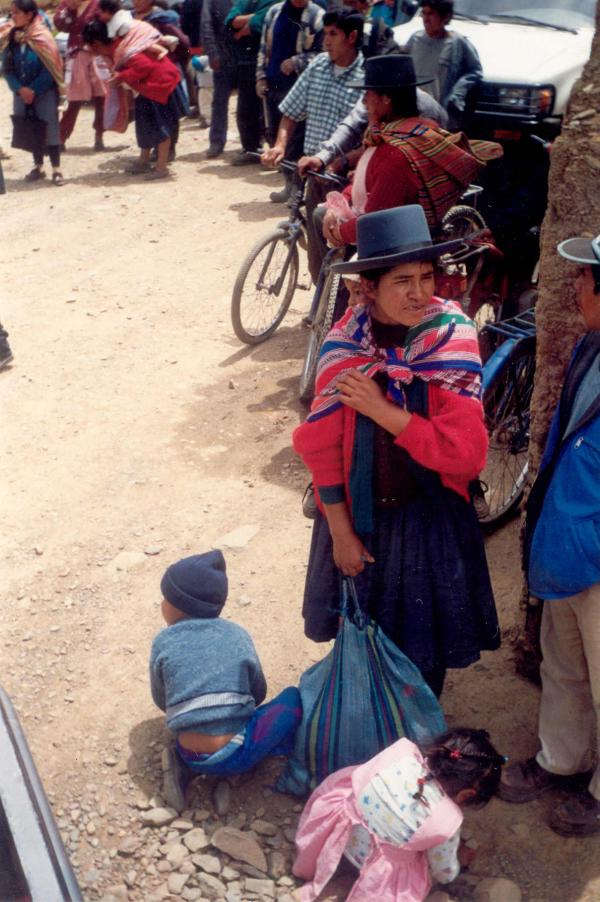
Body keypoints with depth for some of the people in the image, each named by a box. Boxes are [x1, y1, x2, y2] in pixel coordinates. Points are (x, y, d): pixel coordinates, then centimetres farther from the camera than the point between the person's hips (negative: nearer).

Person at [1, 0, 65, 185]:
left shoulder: (42, 37, -12)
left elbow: (49, 68, -14)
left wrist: (33, 90, -17)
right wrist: (20, 89, -13)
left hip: (45, 92, -5)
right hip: (22, 94, 5)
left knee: (49, 129, -5)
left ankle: (56, 170, 0)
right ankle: (38, 167, 22)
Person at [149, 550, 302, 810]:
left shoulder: (164, 643, 3)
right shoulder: (238, 635, 4)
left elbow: (162, 702, 13)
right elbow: (258, 693, 15)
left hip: (193, 758, 2)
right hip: (236, 755, -2)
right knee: (294, 698, 13)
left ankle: (187, 765, 10)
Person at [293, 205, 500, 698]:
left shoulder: (452, 341, -17)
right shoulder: (344, 344, -14)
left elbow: (467, 452, -22)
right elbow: (322, 447, -8)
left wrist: (380, 410, -25)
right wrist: (340, 531, -5)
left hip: (432, 518, -1)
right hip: (358, 513, 1)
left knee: (426, 643, 15)